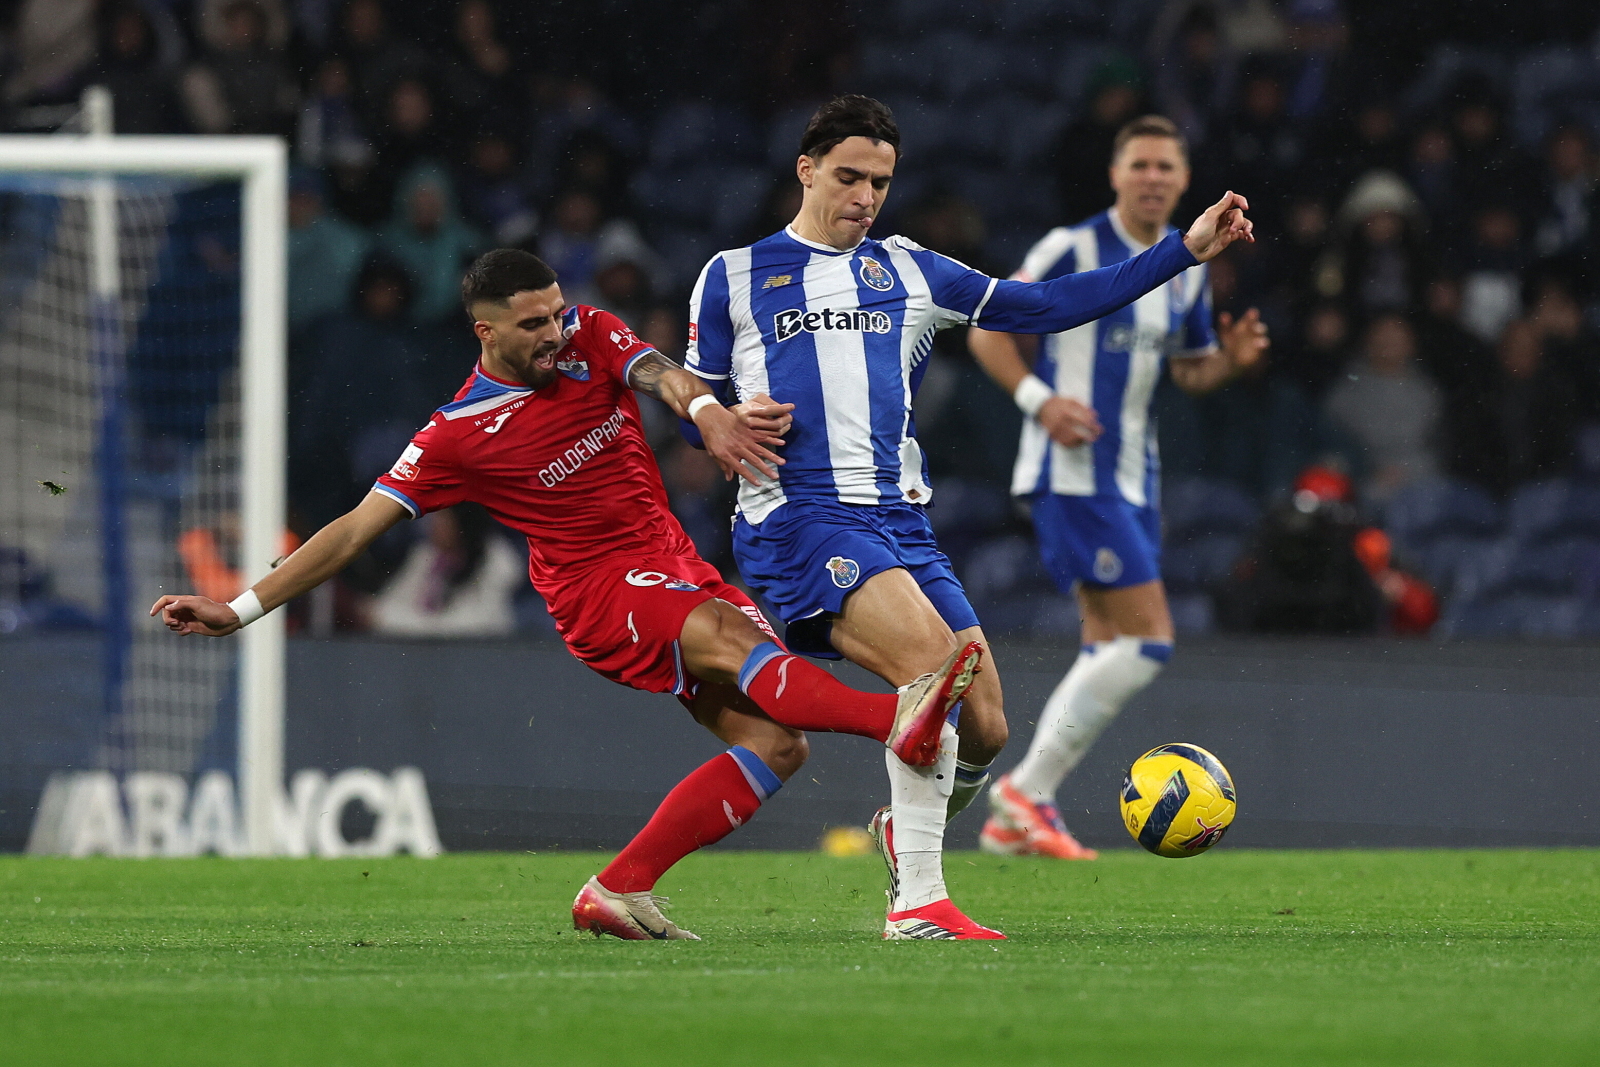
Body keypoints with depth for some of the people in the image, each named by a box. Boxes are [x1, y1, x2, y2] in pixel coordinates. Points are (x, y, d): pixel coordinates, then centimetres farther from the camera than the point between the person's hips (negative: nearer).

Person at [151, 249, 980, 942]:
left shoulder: (589, 339, 4)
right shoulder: (460, 436, -7)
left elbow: (656, 373, -16)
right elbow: (356, 530, -4)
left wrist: (704, 409, -41)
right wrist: (238, 611, -8)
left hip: (675, 569, 6)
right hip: (599, 591, -6)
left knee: (775, 744, -9)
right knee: (726, 634, -34)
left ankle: (621, 890, -6)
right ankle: (894, 719, -56)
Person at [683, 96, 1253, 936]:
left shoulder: (909, 273, 18)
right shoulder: (734, 277, 10)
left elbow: (1046, 306, 16)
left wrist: (1185, 251, 10)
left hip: (900, 522, 5)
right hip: (798, 517, -5)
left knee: (983, 726, -1)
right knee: (931, 661, -29)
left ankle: (907, 828, 33)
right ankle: (917, 900, -27)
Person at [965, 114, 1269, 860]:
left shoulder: (1186, 267, 12)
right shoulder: (1074, 250, -8)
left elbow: (1189, 369, 23)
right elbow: (987, 330, -5)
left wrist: (1231, 358, 1)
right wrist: (1039, 399, -21)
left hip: (1131, 478, 8)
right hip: (1071, 473, -8)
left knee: (1108, 653, 7)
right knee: (1148, 638, -15)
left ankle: (1016, 817, 11)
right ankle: (1027, 791, -7)